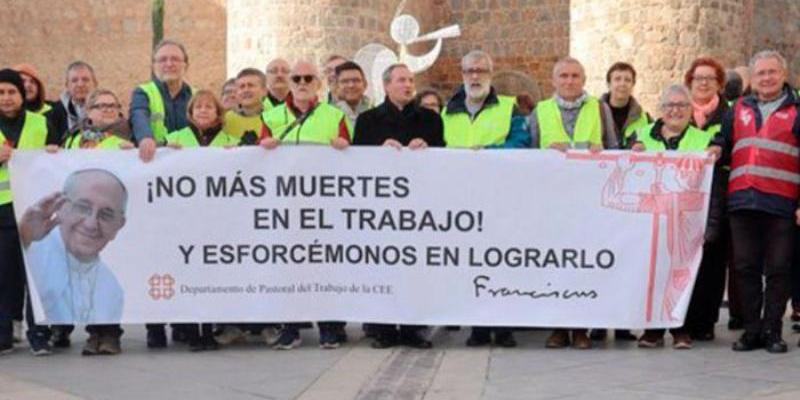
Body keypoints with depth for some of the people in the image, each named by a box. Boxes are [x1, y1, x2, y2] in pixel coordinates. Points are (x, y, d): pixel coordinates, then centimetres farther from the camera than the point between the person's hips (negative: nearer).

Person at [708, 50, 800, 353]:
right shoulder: (739, 110, 18)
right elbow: (725, 146, 29)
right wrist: (716, 151, 4)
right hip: (742, 203, 4)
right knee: (745, 268, 5)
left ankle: (772, 331, 9)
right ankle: (751, 330, 13)